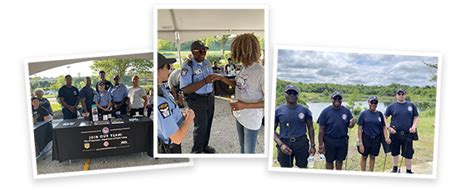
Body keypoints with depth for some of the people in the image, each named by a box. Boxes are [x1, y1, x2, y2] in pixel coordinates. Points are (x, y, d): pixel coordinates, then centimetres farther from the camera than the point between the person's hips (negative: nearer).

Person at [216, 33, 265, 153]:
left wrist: (245, 105, -28)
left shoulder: (261, 73, -29)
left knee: (249, 151, 11)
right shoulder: (245, 68, -3)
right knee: (243, 147, 27)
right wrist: (221, 78, 4)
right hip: (239, 115, 8)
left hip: (252, 119, -8)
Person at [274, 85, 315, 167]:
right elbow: (272, 130, 0)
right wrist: (281, 144, -13)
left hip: (301, 142, 1)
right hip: (285, 144, 0)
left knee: (303, 167, 9)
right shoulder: (278, 111, 0)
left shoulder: (304, 110, 2)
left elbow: (310, 128, 10)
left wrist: (312, 145, 3)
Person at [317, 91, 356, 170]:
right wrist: (320, 145, -10)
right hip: (329, 140, -2)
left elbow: (349, 126, 7)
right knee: (329, 161, 10)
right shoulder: (326, 111, -7)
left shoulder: (346, 111, 1)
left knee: (340, 160, 15)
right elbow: (321, 129, -7)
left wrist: (352, 123, -18)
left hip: (342, 140, 2)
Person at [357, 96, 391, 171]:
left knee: (373, 157, 13)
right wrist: (360, 143, -12)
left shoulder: (379, 114, 4)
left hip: (376, 139, 3)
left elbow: (384, 127, 7)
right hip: (366, 139, -3)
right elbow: (360, 129, -7)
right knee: (364, 157, 8)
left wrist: (386, 138, -10)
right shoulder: (364, 113, -5)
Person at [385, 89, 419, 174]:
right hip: (395, 134, 0)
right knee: (394, 152, 12)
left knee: (408, 154, 4)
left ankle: (409, 171, 19)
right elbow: (384, 117, 6)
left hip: (408, 134, 0)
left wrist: (414, 126, -7)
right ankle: (395, 168, 30)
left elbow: (416, 117, 10)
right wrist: (389, 127, -6)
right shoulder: (391, 106, 3)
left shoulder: (411, 105, 6)